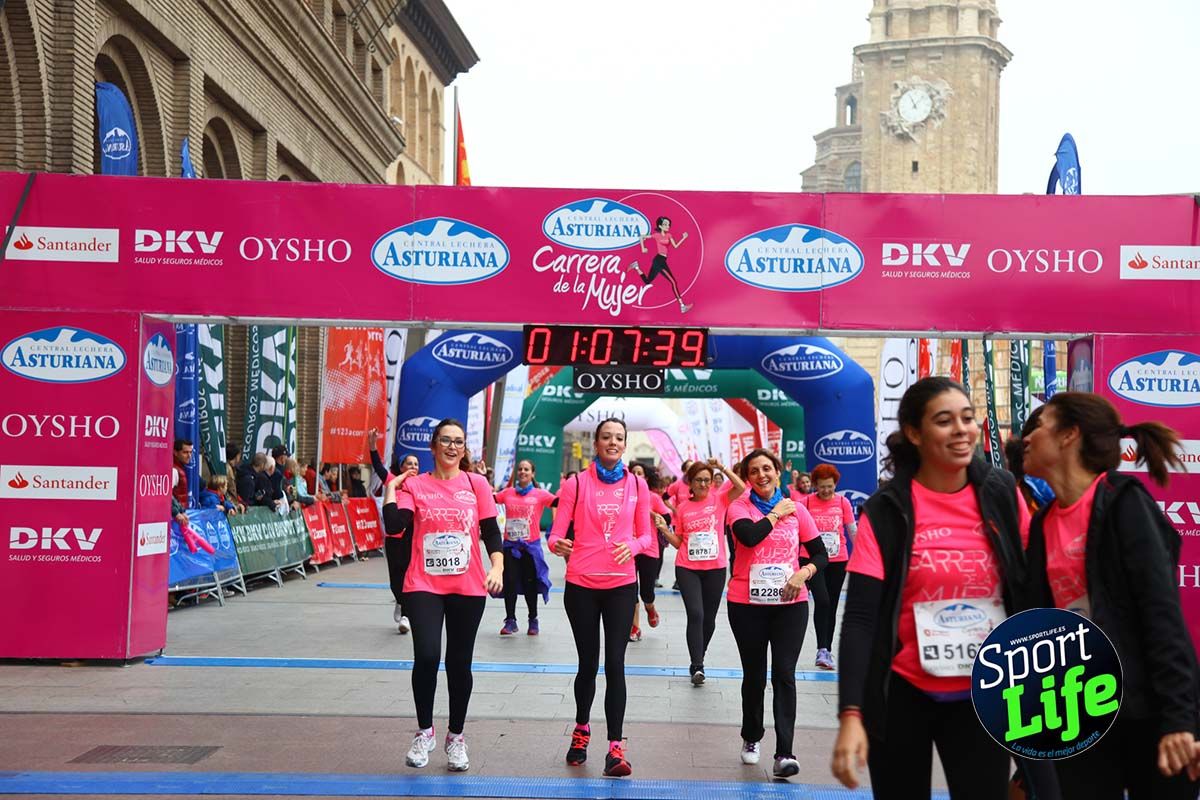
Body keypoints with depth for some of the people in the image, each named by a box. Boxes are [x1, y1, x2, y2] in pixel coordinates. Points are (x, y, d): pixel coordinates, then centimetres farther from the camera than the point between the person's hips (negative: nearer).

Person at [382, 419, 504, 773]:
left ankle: (455, 737, 26)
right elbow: (394, 526, -11)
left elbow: (491, 532, 1)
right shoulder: (414, 484, 2)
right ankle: (424, 732, 9)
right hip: (424, 586, -1)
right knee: (426, 656, -14)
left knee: (459, 662, 8)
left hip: (468, 588, 1)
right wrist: (391, 487, -7)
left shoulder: (476, 484, 4)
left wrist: (497, 567, -12)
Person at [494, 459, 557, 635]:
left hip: (531, 545, -2)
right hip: (510, 545, 2)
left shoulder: (540, 494, -1)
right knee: (510, 582, 1)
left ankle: (533, 621, 21)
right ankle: (510, 621, 10)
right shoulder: (508, 493, 6)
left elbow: (559, 502, -11)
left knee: (530, 583, 7)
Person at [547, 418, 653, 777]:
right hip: (581, 584, -1)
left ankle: (616, 747, -3)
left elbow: (646, 535, 9)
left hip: (621, 585, 1)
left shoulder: (638, 485, 4)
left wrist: (633, 546, -12)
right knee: (588, 663, 9)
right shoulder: (576, 484, -1)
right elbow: (556, 533, -4)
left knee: (615, 663, -6)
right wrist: (557, 544, -27)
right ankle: (582, 729, 33)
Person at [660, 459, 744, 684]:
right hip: (687, 568, 0)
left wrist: (722, 468, -19)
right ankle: (697, 666, -8)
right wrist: (665, 529, -6)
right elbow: (679, 542, 10)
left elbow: (741, 488, -17)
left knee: (709, 618, 9)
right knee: (695, 614, -13)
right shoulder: (682, 508, 6)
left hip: (715, 568, 0)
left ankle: (698, 658, 29)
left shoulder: (719, 500, 1)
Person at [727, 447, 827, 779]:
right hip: (747, 603, -1)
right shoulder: (739, 508, -2)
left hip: (789, 603, 1)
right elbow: (749, 536, -24)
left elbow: (820, 553, 8)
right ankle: (751, 738, 33)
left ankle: (784, 753, -7)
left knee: (784, 675, -6)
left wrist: (804, 572, -11)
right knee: (754, 675, 12)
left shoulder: (796, 510, 5)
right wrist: (776, 513, -10)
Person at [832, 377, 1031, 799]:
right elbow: (859, 618, -16)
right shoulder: (886, 511, -13)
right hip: (903, 693, -2)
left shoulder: (1002, 494, -4)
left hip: (983, 694, 2)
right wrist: (851, 715, -26)